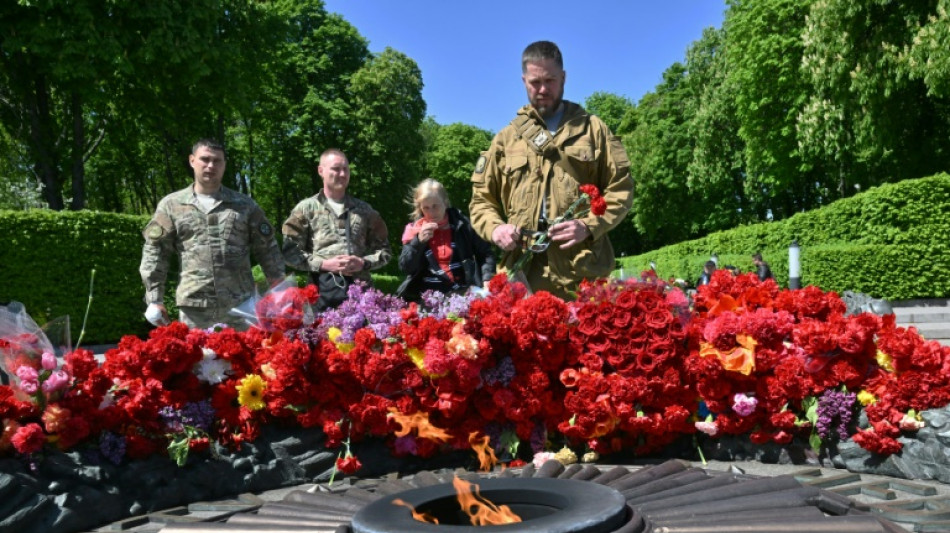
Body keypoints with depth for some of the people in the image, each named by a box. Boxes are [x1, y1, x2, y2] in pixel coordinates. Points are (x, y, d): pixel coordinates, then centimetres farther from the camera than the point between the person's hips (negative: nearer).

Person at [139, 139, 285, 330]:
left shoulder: (245, 205, 10)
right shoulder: (171, 205, 8)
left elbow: (267, 249, 9)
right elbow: (155, 252, 6)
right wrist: (154, 299, -2)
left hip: (240, 306, 0)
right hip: (193, 306, 0)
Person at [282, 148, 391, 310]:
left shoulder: (364, 210, 14)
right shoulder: (306, 209, 6)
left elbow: (384, 249, 14)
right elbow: (290, 251, 0)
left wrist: (364, 263, -6)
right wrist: (324, 264, -11)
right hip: (323, 292, -2)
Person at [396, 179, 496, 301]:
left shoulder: (461, 225, 5)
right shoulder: (414, 230, 8)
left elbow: (485, 253, 9)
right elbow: (405, 268, 2)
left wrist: (487, 279, -7)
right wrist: (418, 241, -11)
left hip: (460, 291, -1)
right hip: (426, 295, 1)